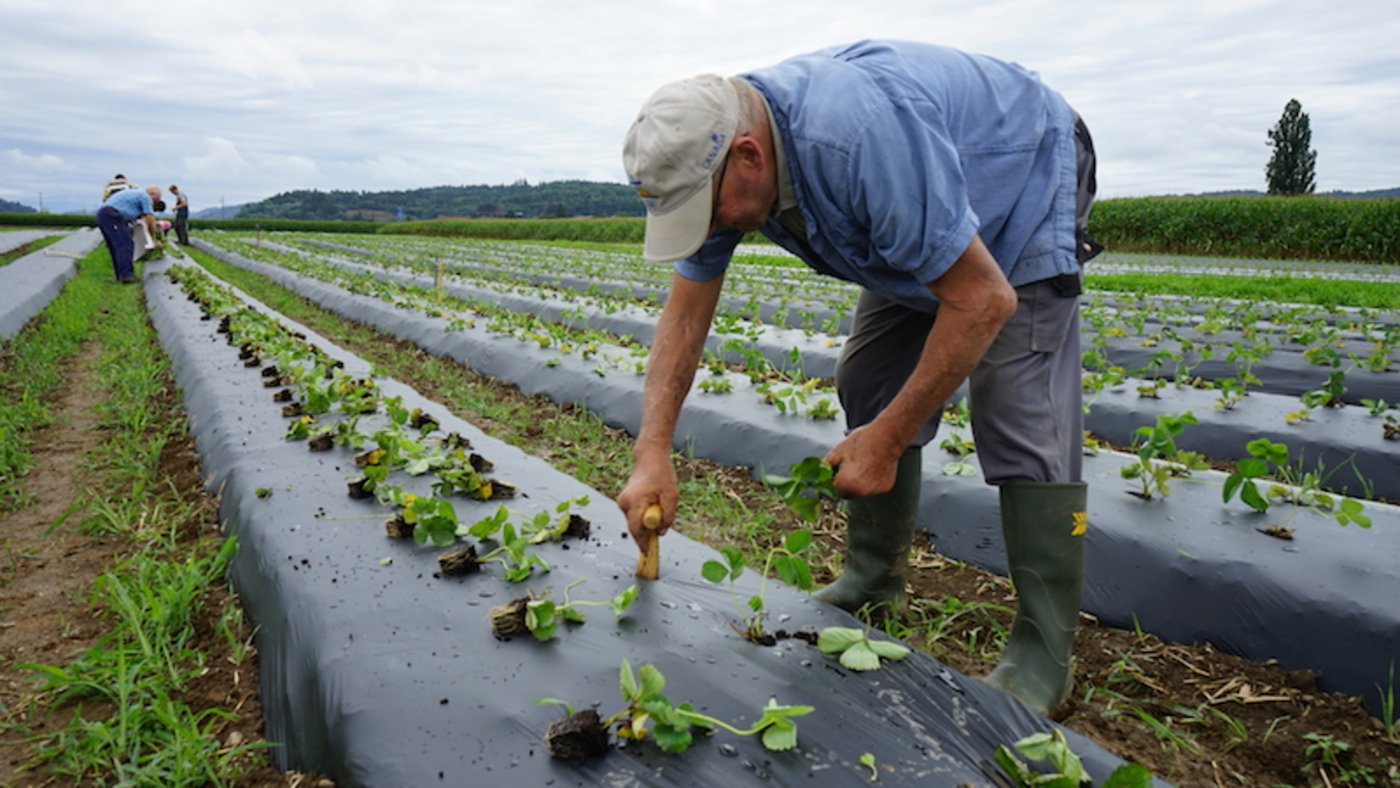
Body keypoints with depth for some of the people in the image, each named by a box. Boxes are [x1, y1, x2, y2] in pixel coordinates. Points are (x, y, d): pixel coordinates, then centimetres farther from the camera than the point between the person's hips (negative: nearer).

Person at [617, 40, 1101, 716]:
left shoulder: (860, 137, -42)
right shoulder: (713, 157, -16)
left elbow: (984, 299, -35)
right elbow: (684, 317, -9)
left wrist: (886, 441, -28)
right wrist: (652, 454, -17)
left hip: (1026, 187, -8)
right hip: (923, 223, 8)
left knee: (1022, 419, -17)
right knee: (869, 387, 4)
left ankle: (1044, 653, -6)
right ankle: (873, 578, 18)